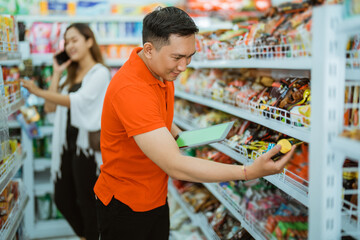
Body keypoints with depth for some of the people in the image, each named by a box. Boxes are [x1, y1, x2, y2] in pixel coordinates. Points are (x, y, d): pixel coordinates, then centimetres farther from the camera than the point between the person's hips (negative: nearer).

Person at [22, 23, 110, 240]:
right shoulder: (70, 75, 16)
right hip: (67, 143, 8)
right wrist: (57, 74, 5)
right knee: (63, 199, 16)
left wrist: (39, 91, -25)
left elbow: (79, 100, -21)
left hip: (86, 144, -8)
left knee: (86, 201, 3)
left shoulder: (100, 73, -8)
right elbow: (50, 107, 8)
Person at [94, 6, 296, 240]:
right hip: (125, 206, -7)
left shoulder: (163, 74, -2)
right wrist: (249, 172, -40)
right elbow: (174, 166, -37)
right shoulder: (130, 90, -32)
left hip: (157, 198, 8)